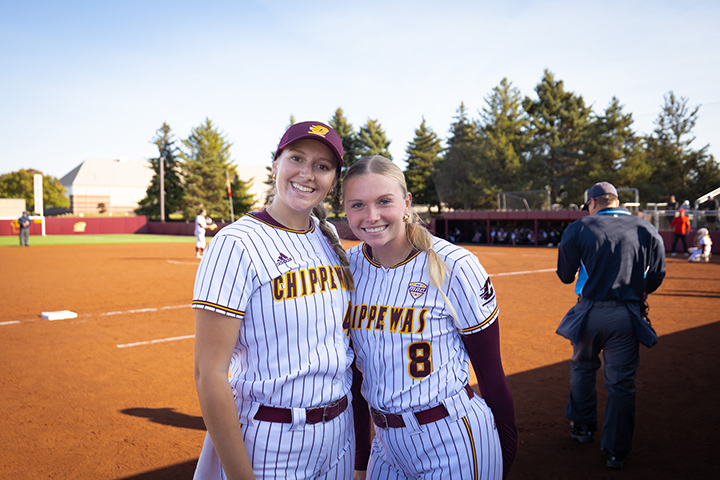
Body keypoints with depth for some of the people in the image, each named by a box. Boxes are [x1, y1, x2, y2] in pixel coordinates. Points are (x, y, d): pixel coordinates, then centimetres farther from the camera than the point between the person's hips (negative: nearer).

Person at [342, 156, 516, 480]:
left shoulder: (455, 267, -18)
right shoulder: (347, 267, -4)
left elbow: (491, 371, -9)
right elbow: (352, 366, 5)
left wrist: (506, 451, 1)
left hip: (453, 444, -4)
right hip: (385, 442, 5)